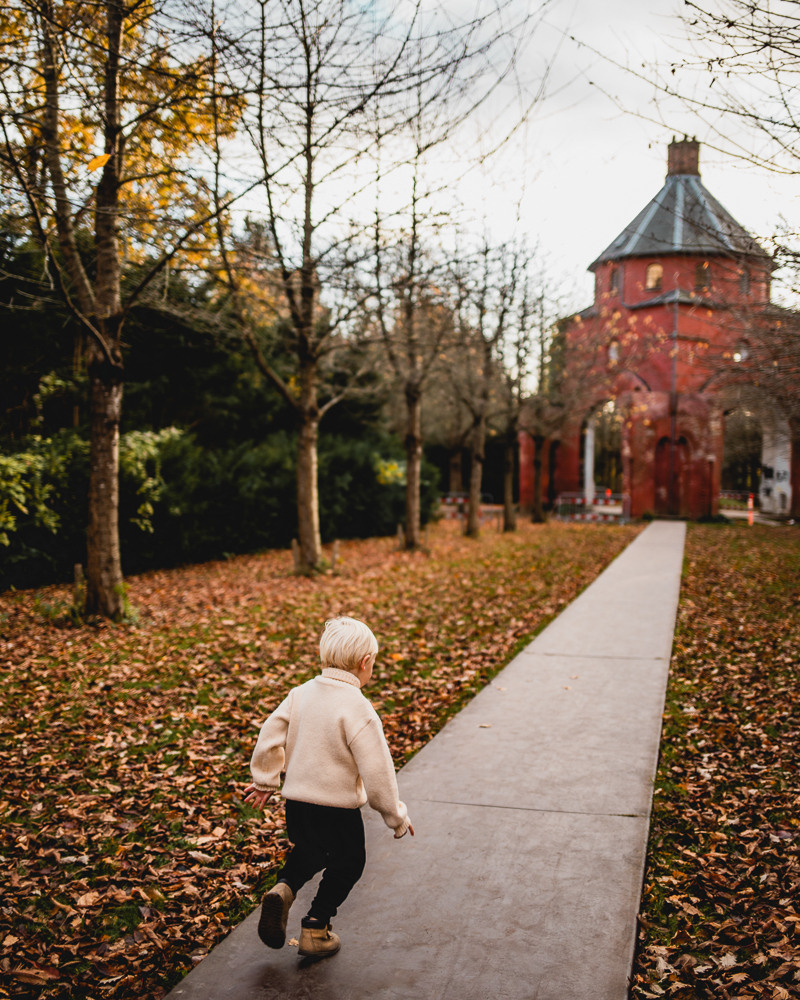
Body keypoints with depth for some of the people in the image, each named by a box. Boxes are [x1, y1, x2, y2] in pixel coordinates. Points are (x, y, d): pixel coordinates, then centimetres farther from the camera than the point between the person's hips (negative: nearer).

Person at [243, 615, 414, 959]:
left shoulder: (301, 693, -2)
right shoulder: (357, 709, -21)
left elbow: (270, 736, 5)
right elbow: (376, 770, -20)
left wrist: (265, 782, 19)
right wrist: (395, 816, -7)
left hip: (296, 801, 6)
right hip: (338, 807, -6)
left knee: (309, 851, 30)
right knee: (347, 864, 19)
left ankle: (283, 889, 5)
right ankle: (315, 930, 25)